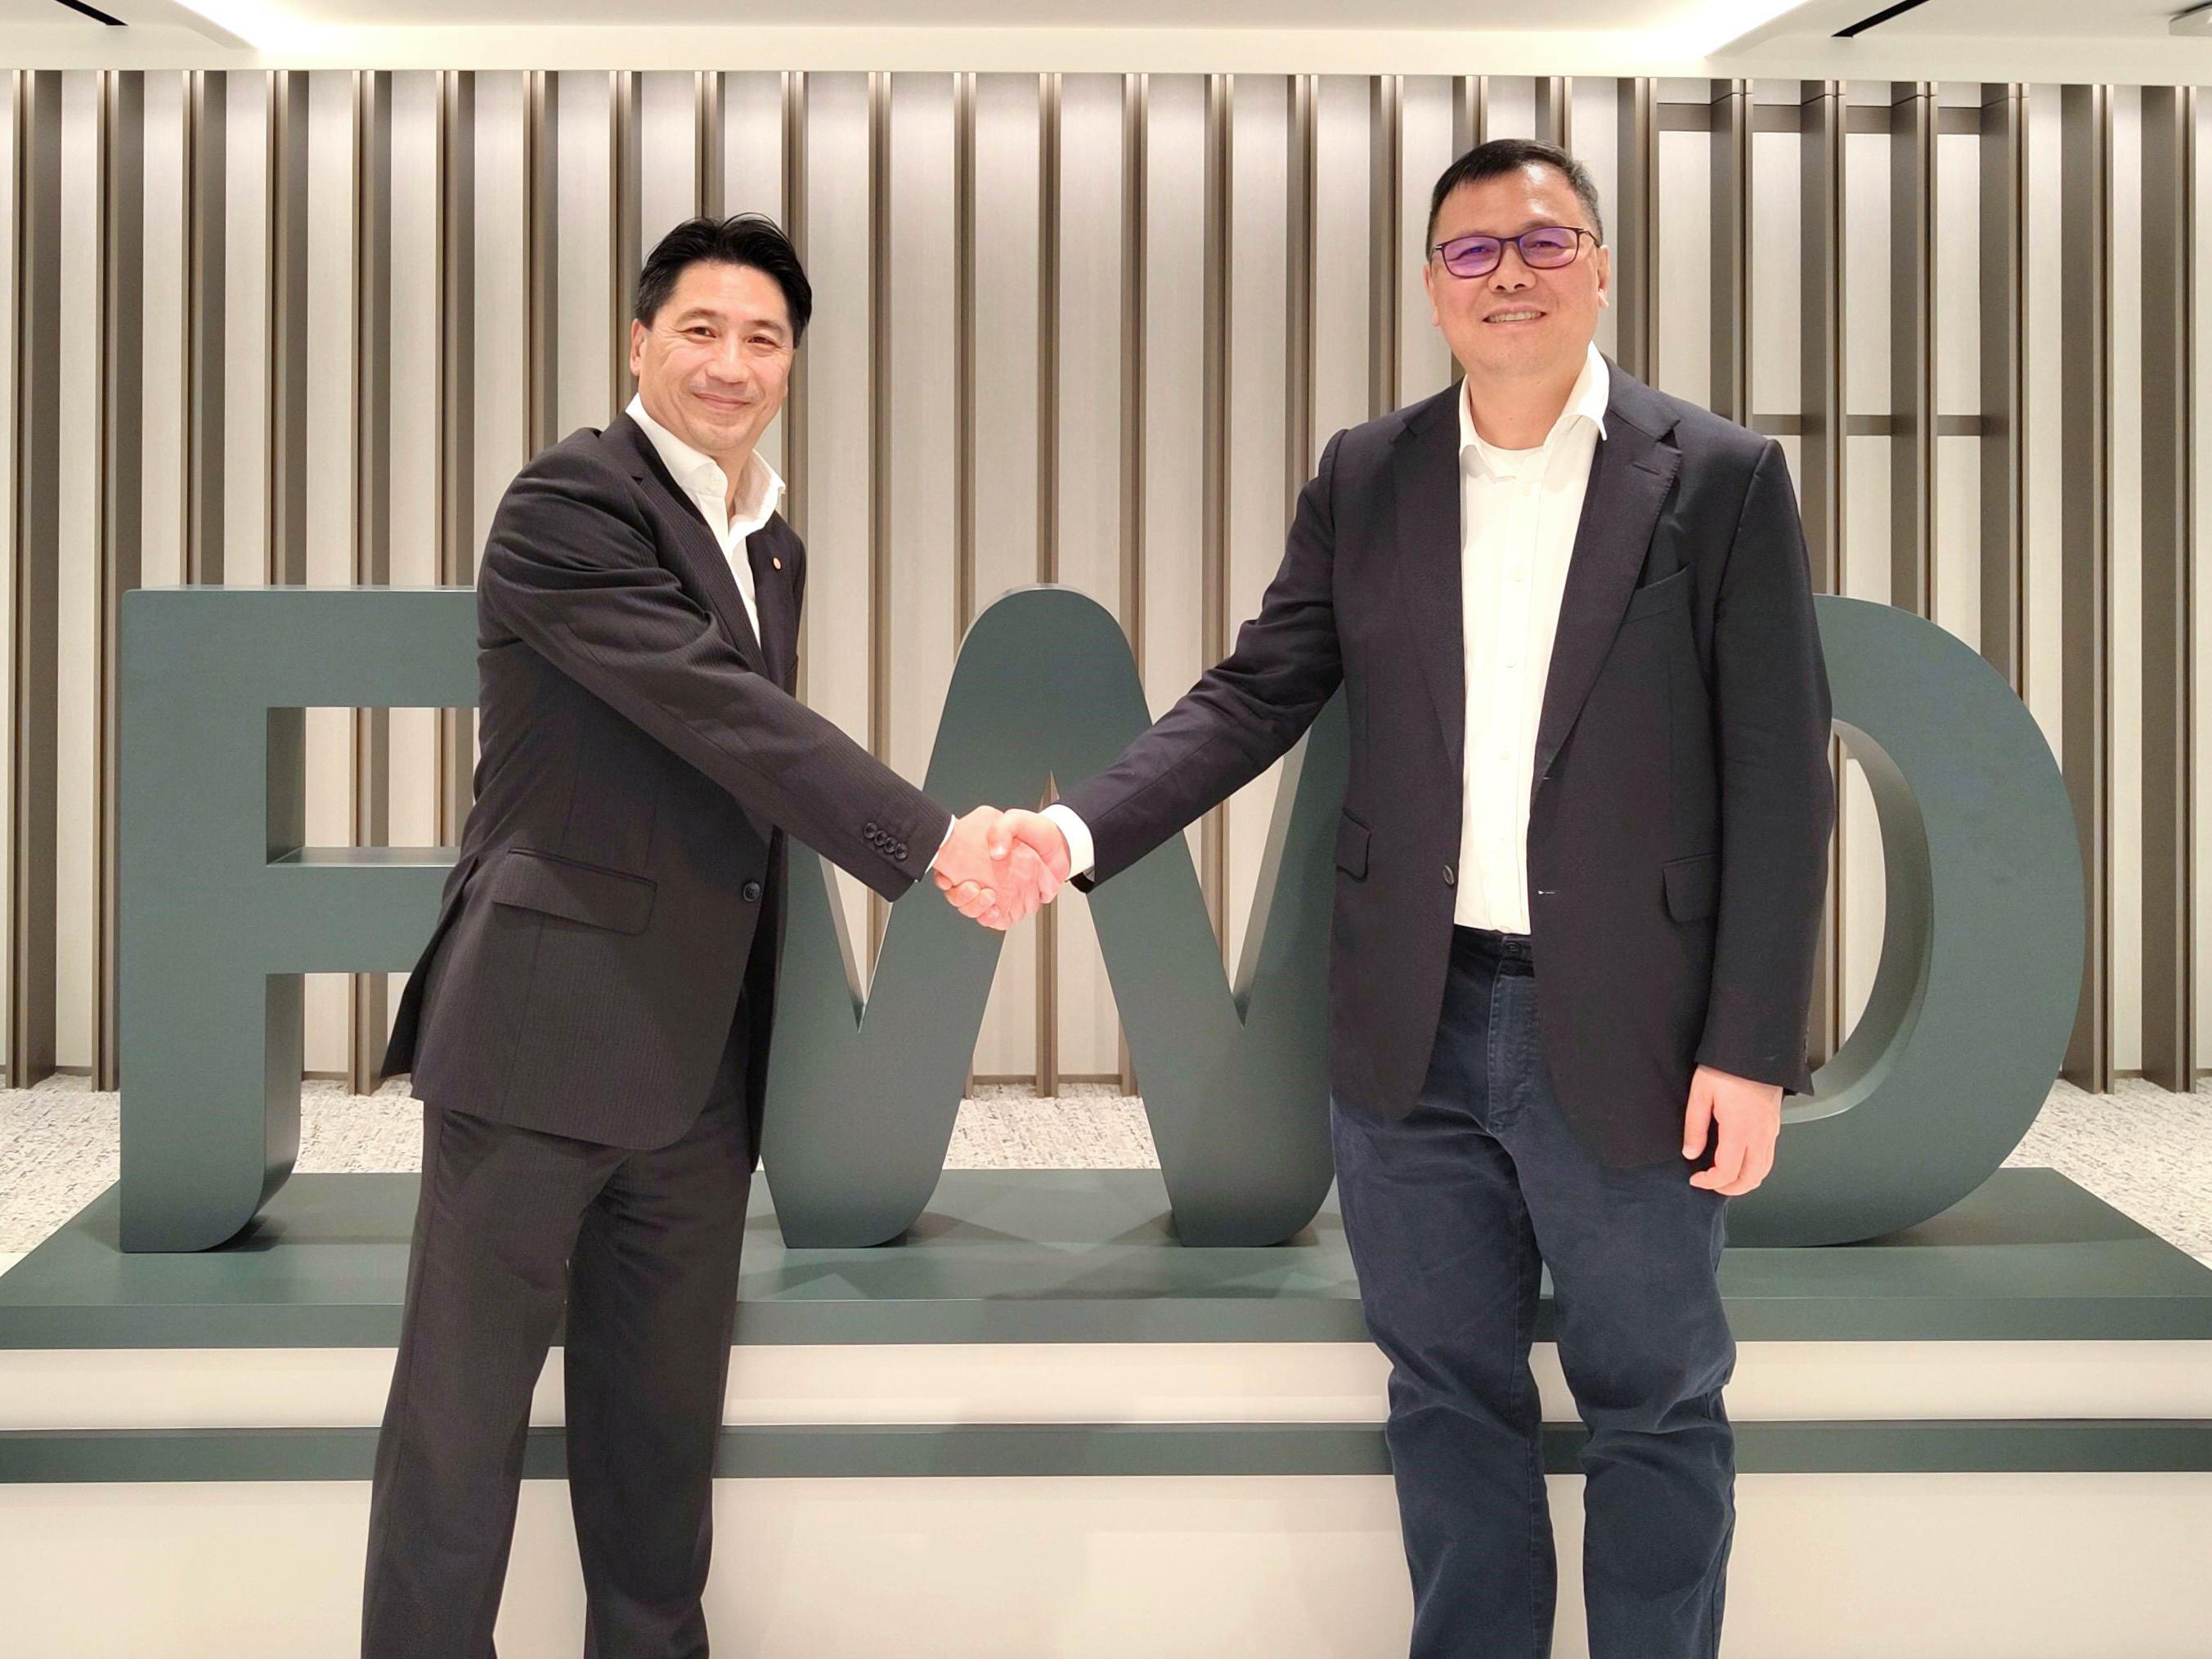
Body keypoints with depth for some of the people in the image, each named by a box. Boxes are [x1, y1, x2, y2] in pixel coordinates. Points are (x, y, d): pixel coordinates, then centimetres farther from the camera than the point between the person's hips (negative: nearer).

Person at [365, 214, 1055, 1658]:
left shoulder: (775, 548, 15)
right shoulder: (571, 501, -10)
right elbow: (721, 714, -20)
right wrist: (932, 840, -24)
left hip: (699, 1053, 7)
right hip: (545, 1029, -7)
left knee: (668, 1407, 13)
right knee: (468, 1396, 2)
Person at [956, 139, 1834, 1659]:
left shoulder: (1723, 479, -5)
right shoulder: (1366, 477, 6)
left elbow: (1781, 779, -6)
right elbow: (1258, 695, 2)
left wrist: (1753, 1050, -10)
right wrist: (1078, 830, -14)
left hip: (1627, 1037, -3)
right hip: (1414, 1028, 3)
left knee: (1656, 1408, 10)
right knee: (1451, 1394, 16)